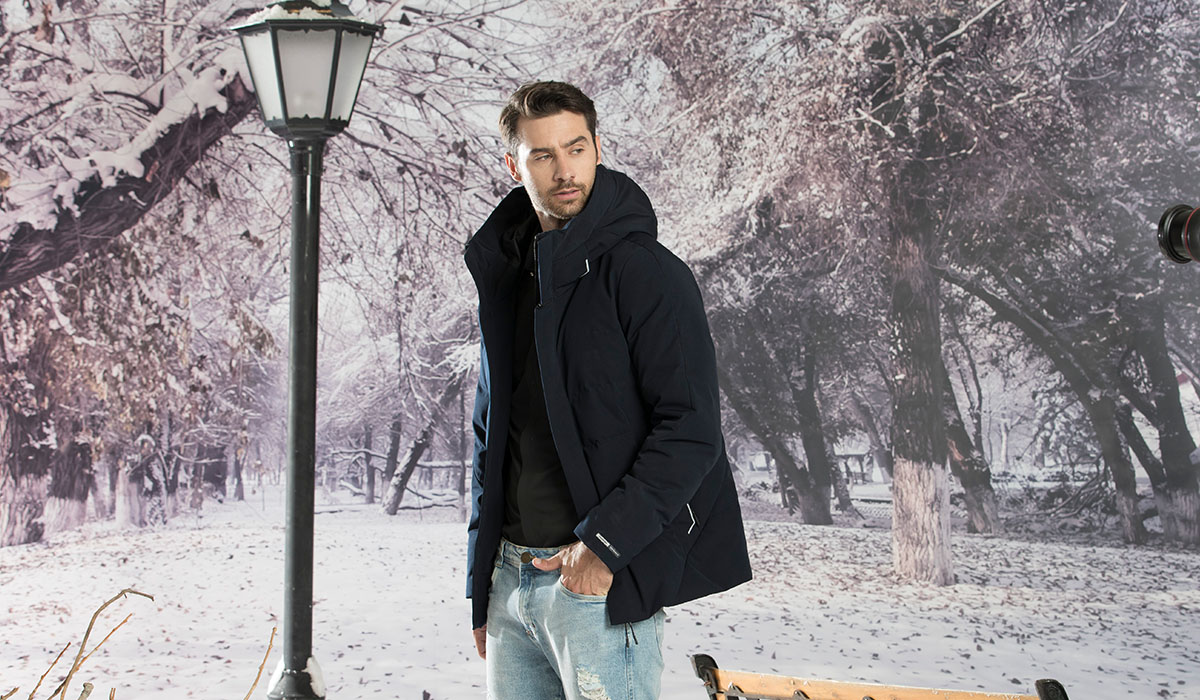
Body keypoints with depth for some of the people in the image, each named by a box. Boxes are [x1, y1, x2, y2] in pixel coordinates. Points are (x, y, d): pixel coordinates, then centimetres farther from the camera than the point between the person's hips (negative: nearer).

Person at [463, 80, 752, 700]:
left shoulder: (645, 272, -7)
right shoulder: (505, 279, 14)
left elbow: (691, 430, -13)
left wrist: (604, 543, -19)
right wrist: (481, 590, 16)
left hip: (603, 580, -6)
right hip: (510, 574, 7)